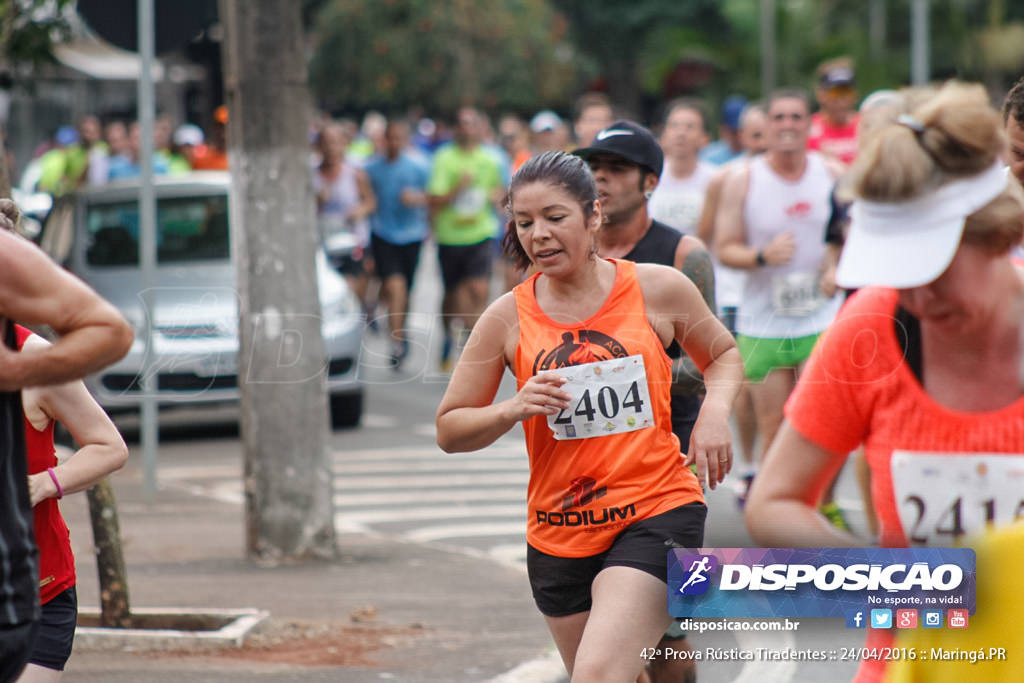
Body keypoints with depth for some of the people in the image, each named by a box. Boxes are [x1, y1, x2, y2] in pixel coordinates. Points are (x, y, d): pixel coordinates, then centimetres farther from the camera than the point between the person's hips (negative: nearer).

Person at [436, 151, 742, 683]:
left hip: (657, 514, -4)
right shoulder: (508, 318, 0)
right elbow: (449, 429, 6)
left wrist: (715, 409, -4)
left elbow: (722, 354, 17)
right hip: (557, 534, 4)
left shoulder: (659, 289, -2)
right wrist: (513, 410, -13)